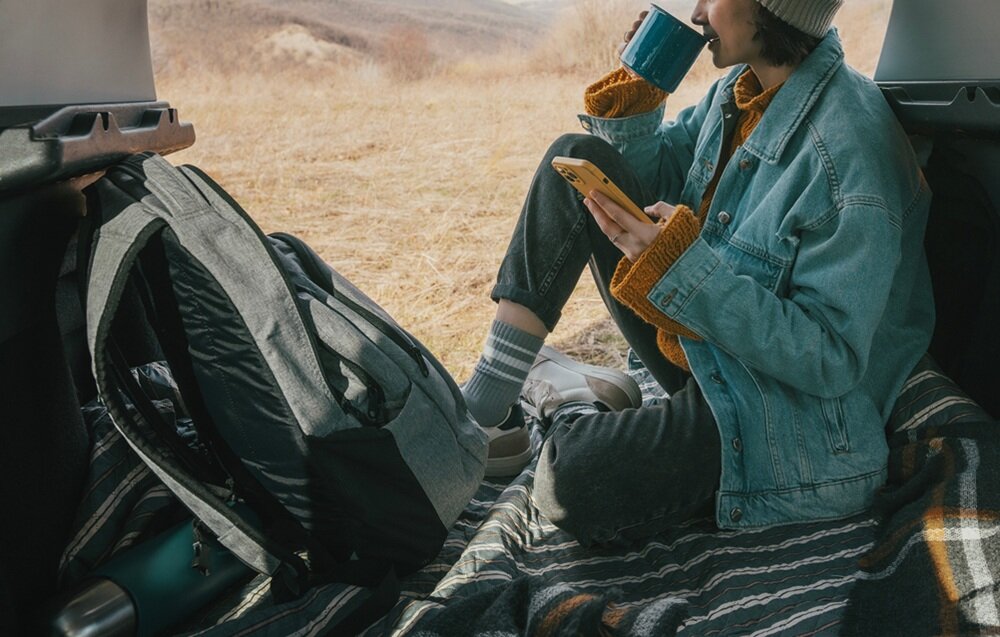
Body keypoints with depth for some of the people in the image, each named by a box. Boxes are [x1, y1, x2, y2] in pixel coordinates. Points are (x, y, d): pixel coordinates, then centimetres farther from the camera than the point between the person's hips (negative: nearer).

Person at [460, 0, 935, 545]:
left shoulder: (849, 151, -24)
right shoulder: (742, 89, 2)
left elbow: (832, 359, -25)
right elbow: (656, 174, 16)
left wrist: (687, 269, -32)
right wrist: (632, 97, -3)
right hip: (701, 351, 9)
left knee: (575, 484, -34)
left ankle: (571, 404, 4)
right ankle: (485, 409, -7)